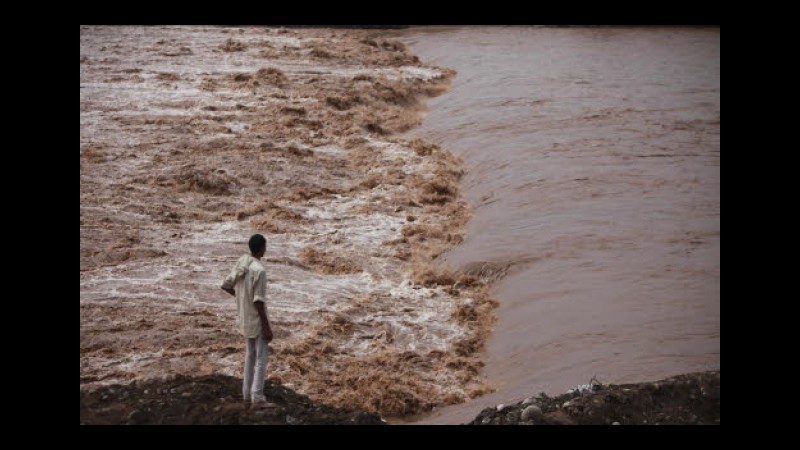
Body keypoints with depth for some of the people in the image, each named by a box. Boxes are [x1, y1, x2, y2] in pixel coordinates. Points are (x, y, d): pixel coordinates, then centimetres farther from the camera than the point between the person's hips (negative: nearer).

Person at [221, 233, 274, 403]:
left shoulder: (240, 263, -1)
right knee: (260, 358, 1)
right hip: (258, 320, -8)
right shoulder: (259, 271, -25)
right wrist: (267, 327, -18)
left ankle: (247, 392, 24)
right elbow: (259, 302, -24)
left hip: (245, 318, 8)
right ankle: (257, 396, 1)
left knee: (251, 353, 20)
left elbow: (226, 285, 7)